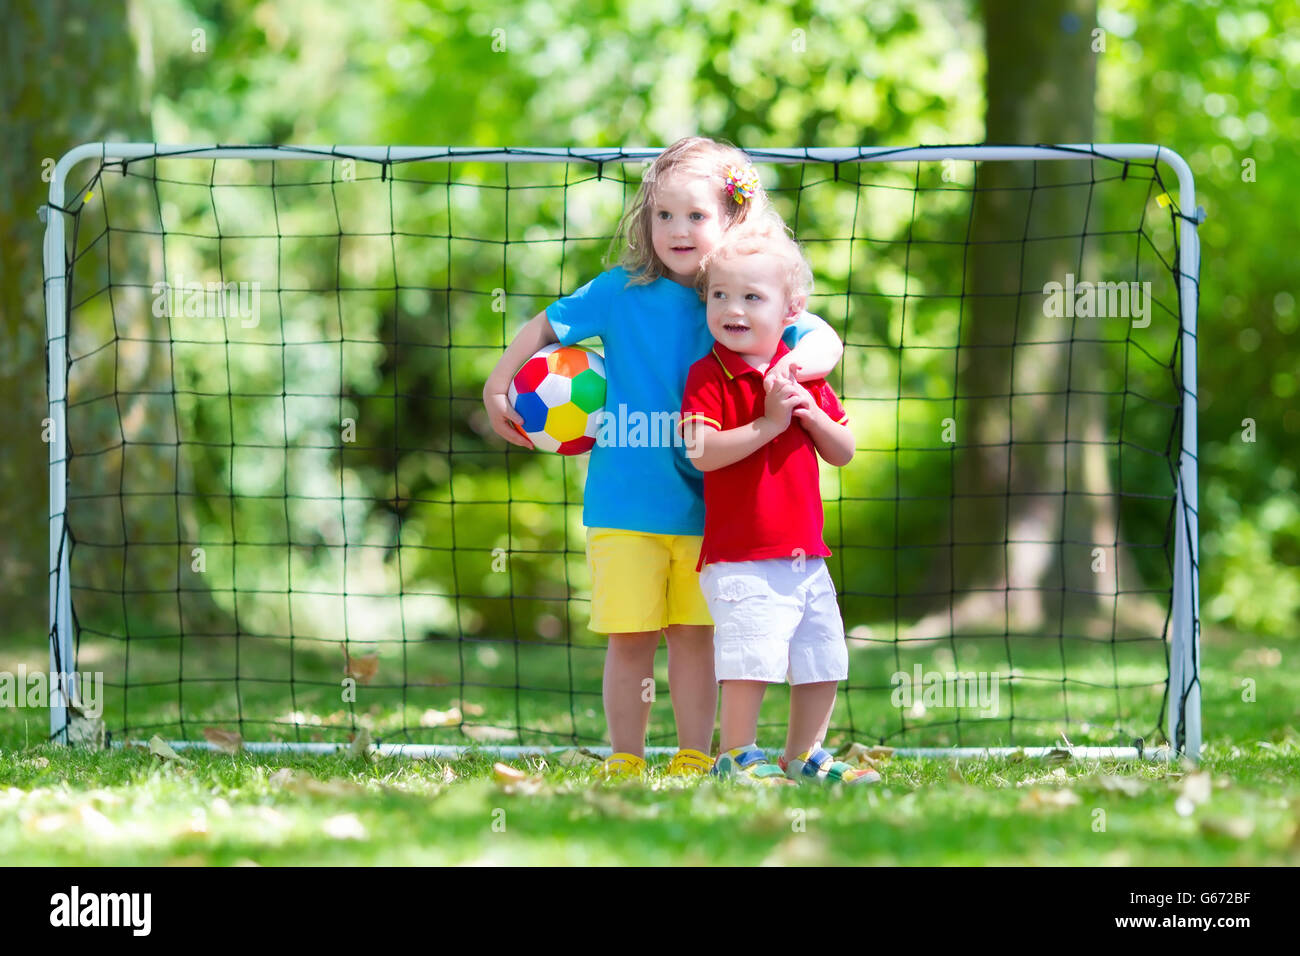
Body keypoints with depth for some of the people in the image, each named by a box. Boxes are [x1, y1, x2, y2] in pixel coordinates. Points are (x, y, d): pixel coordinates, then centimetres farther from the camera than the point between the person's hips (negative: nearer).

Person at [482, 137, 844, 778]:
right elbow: (545, 328, 6)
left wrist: (784, 367, -29)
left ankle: (694, 758, 15)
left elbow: (825, 343, -9)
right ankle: (625, 763, 11)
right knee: (630, 636, 0)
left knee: (695, 632, 5)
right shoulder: (622, 292, -3)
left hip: (705, 505, 1)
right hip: (624, 503, -1)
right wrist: (497, 389, -2)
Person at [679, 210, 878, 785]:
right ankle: (735, 756, -1)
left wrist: (811, 414, -7)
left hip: (806, 554, 6)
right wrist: (767, 424, -23)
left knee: (822, 660, 12)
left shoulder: (804, 374, 10)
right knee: (753, 657, -16)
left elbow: (844, 453, 12)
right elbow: (701, 452, -20)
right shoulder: (708, 376, -7)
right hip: (741, 557, -6)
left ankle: (803, 756, 27)